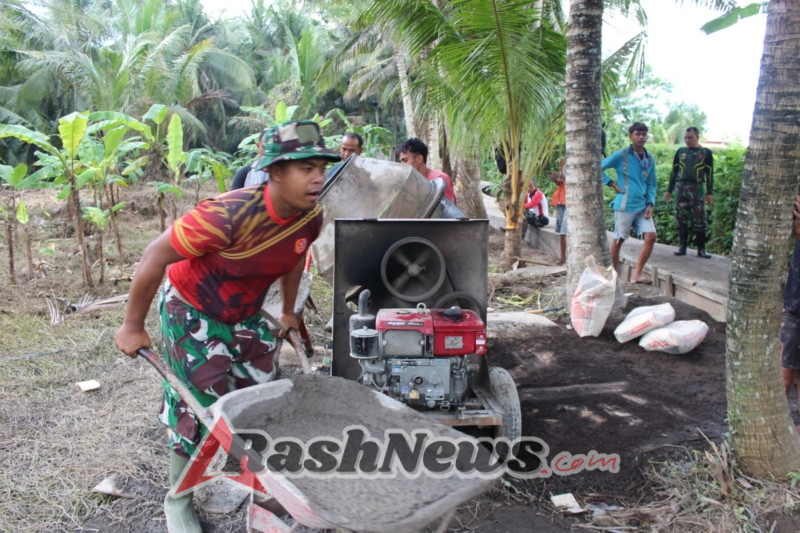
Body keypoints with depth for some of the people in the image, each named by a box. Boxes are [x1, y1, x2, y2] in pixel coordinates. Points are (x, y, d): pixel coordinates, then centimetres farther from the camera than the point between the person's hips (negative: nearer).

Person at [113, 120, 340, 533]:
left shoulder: (311, 218, -16)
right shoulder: (229, 214, -36)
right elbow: (156, 256, -27)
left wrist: (288, 311, 16)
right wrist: (133, 326, -17)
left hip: (245, 314, 6)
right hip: (192, 311, -6)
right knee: (199, 406, -2)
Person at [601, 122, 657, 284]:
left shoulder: (650, 159, 11)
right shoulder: (621, 155, -5)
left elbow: (651, 184, 15)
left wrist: (650, 204, 3)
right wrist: (613, 184, -9)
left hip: (642, 206, 5)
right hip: (624, 205, -5)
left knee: (651, 236, -7)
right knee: (618, 240, 3)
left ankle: (637, 274, 0)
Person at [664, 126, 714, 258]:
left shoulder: (706, 153, 5)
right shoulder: (680, 152, 12)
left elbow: (710, 174, 3)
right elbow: (674, 172, 15)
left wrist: (709, 193, -3)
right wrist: (669, 190, 12)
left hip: (697, 189, -3)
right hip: (681, 188, 3)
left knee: (699, 221, -3)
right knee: (681, 220, 3)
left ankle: (701, 250, 3)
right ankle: (682, 247, 9)